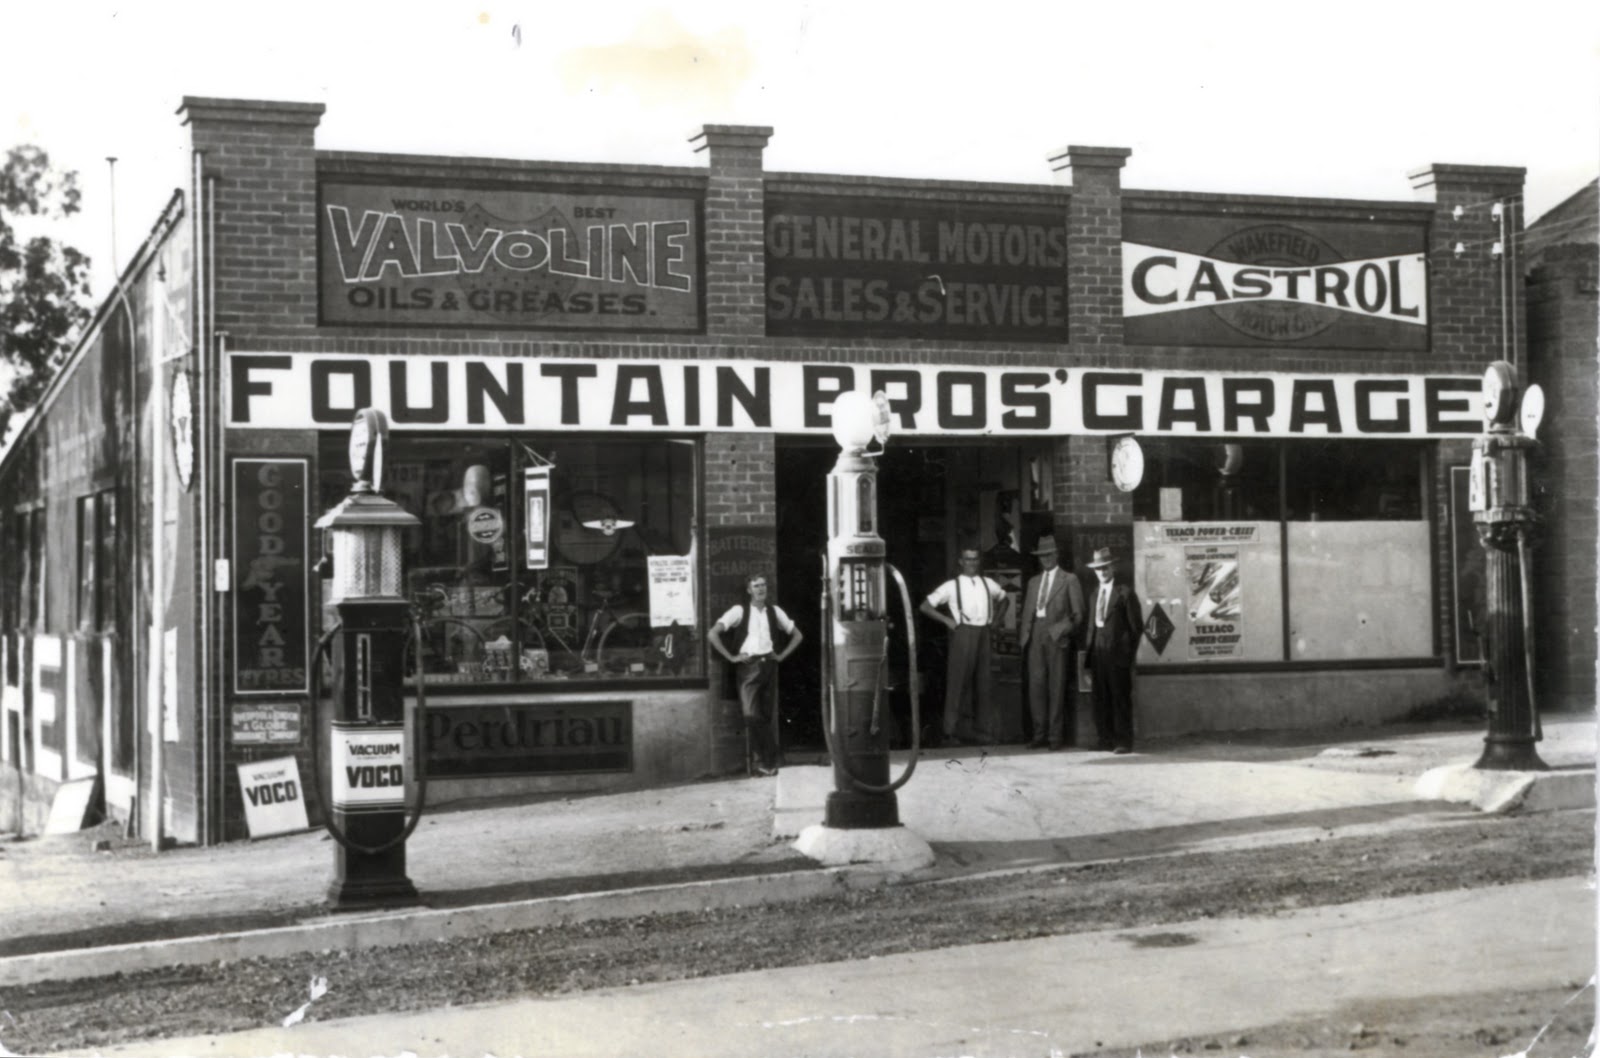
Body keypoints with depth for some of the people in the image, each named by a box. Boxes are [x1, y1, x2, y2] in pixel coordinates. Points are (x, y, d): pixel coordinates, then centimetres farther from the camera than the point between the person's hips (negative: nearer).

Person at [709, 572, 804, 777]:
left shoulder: (774, 611, 9)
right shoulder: (739, 611, -1)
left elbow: (797, 635, 19)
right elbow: (712, 634, -6)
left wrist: (781, 656, 8)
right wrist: (731, 657, -6)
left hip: (769, 665, 3)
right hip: (748, 666, -3)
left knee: (766, 716, 4)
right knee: (751, 715, -13)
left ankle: (765, 760, 12)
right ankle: (768, 759, -4)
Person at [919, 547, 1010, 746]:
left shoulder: (988, 584, 11)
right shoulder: (952, 586, 0)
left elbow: (1004, 599, 30)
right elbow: (925, 606, 0)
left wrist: (997, 619, 15)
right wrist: (946, 620, -6)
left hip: (984, 633, 4)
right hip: (963, 633, -4)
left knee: (986, 683, 5)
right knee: (959, 682, -3)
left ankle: (984, 730, 12)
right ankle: (951, 731, 2)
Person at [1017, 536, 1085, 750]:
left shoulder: (1069, 580, 6)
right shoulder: (1033, 582, 20)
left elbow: (1078, 614, 2)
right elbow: (1026, 612, 16)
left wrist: (1061, 630, -9)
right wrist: (1024, 636, 4)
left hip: (1057, 638, -4)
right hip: (1035, 638, 4)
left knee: (1056, 687, -5)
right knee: (1036, 685, 0)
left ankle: (1056, 736, -1)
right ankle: (1040, 735, 5)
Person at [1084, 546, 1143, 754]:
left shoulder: (1125, 593, -2)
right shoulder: (1095, 595, 17)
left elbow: (1136, 626, -3)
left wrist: (1130, 653, -6)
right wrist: (1090, 655, 9)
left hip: (1118, 654, -6)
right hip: (1099, 653, 6)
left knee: (1121, 698, -4)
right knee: (1101, 699, 6)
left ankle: (1123, 742, -1)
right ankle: (1106, 739, 12)